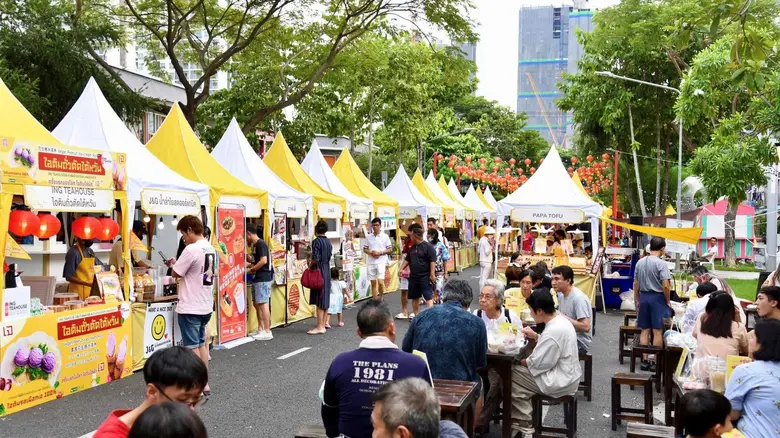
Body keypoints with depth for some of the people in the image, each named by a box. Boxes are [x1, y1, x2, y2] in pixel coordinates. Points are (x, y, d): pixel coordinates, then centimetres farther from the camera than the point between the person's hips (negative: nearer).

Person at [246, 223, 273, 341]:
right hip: (257, 279, 10)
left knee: (263, 304, -8)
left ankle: (267, 332, -6)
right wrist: (248, 265, 15)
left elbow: (263, 261, -21)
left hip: (263, 279, -10)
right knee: (257, 304, 14)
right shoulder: (255, 245, 17)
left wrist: (250, 270, -13)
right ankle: (261, 329, 21)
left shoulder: (260, 244, -13)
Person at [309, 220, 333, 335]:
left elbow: (315, 259, -19)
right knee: (325, 300, 11)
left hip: (319, 272, -7)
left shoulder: (316, 242, -13)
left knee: (319, 301, -5)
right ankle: (323, 325, 17)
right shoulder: (328, 242, 9)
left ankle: (319, 327, -4)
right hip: (327, 272, 8)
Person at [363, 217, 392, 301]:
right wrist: (370, 252, -9)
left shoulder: (385, 236, -2)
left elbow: (390, 249, 0)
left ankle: (381, 298, 6)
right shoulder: (368, 237, 7)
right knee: (373, 283, 8)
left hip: (381, 262, -3)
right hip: (371, 262, 3)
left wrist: (380, 253, -13)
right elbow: (365, 249, 11)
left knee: (380, 281, -15)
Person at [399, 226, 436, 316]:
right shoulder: (412, 248, 13)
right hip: (413, 277, 8)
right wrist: (401, 269, 11)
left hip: (425, 277, -8)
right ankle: (416, 316, 23)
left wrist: (432, 274, -20)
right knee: (414, 297, 13)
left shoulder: (428, 247, -10)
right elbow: (407, 260, 24)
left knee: (428, 297, -9)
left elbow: (432, 261, -15)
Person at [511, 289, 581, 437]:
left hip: (559, 382, -10)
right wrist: (536, 336, 6)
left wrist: (522, 361, -5)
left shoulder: (554, 331, -27)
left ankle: (524, 423, 7)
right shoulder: (560, 320, 4)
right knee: (518, 371, 12)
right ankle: (522, 419, 15)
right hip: (567, 376, 10)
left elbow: (539, 363, -23)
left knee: (512, 375, -6)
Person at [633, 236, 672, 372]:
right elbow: (665, 285, -17)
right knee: (657, 331, 1)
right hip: (657, 297, -5)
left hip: (644, 296, 5)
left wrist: (637, 300, 20)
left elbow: (636, 284, 11)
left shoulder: (640, 262, 6)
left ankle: (645, 361, 13)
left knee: (645, 330, 10)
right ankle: (656, 362, 4)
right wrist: (668, 301, -4)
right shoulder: (661, 263, -12)